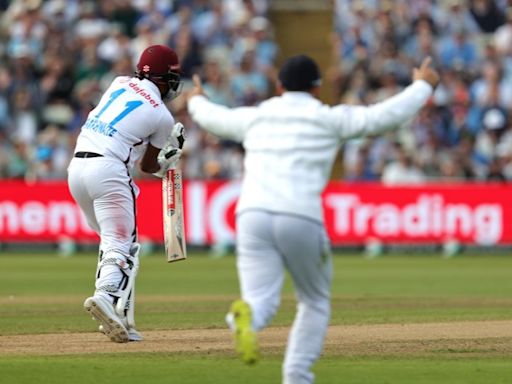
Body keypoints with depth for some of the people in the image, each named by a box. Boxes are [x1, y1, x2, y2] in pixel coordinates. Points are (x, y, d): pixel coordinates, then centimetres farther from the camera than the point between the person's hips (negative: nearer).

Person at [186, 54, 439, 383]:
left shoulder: (255, 117, 19)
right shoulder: (330, 119, 10)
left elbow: (211, 116, 37)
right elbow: (387, 115, 10)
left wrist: (196, 101, 60)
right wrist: (422, 86, 27)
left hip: (253, 216, 2)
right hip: (302, 219, -2)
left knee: (261, 299, -3)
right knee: (315, 301, 18)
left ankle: (246, 316, -40)